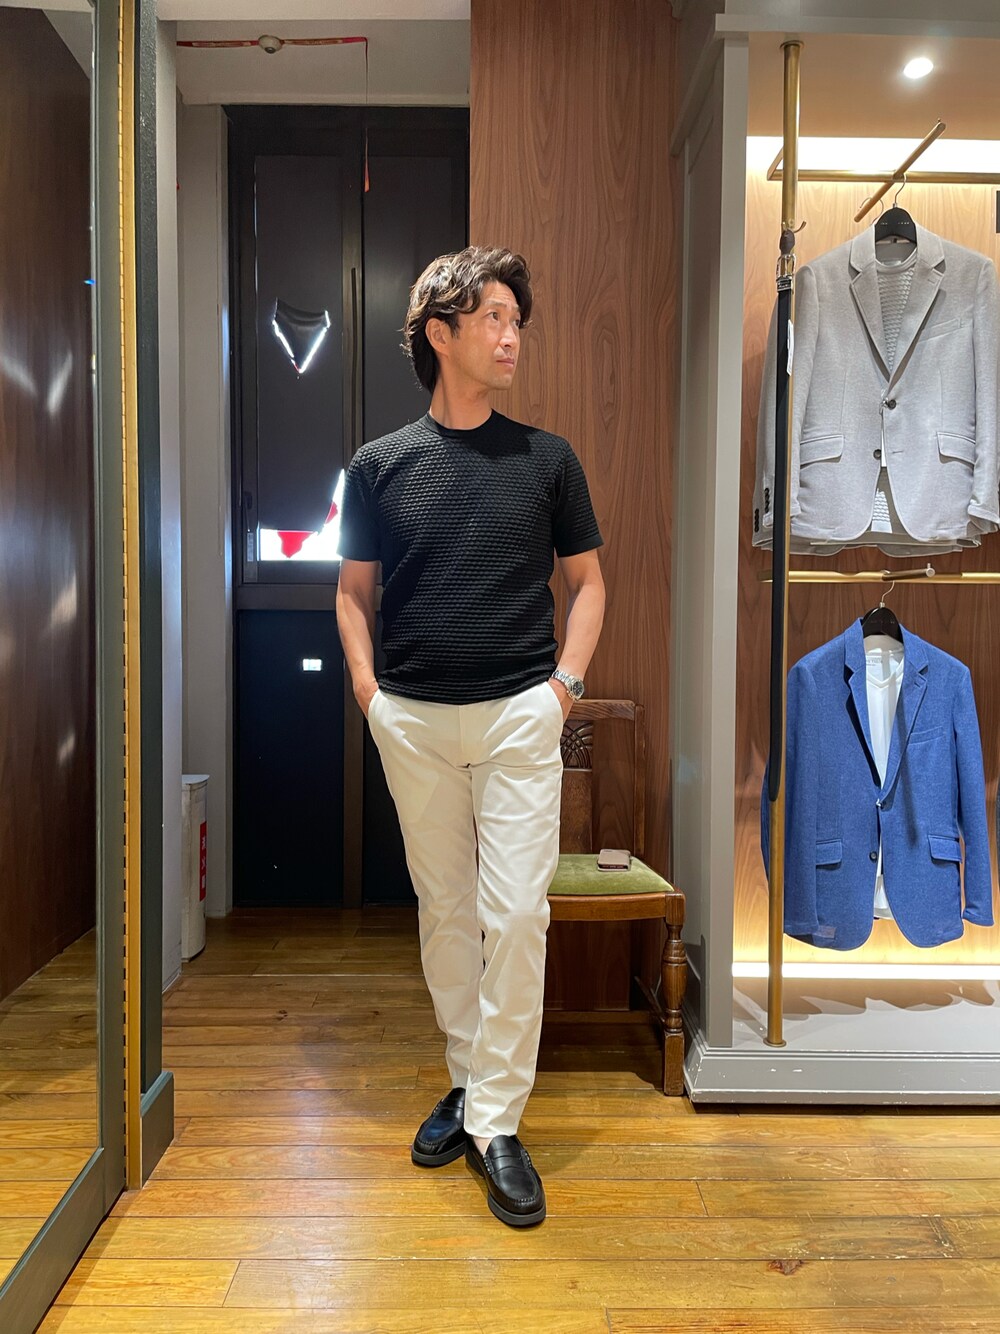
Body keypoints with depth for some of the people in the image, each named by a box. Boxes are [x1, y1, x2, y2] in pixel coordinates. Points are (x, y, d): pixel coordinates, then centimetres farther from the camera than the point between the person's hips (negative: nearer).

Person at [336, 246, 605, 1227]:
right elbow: (353, 591, 13)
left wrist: (568, 678, 0)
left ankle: (497, 1123, 9)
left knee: (516, 913, -5)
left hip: (520, 714, -1)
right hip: (412, 721, 1)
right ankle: (469, 1080, 30)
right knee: (444, 909, 11)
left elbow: (586, 579, 12)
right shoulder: (379, 466, 6)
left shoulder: (547, 459, 6)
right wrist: (366, 685, 0)